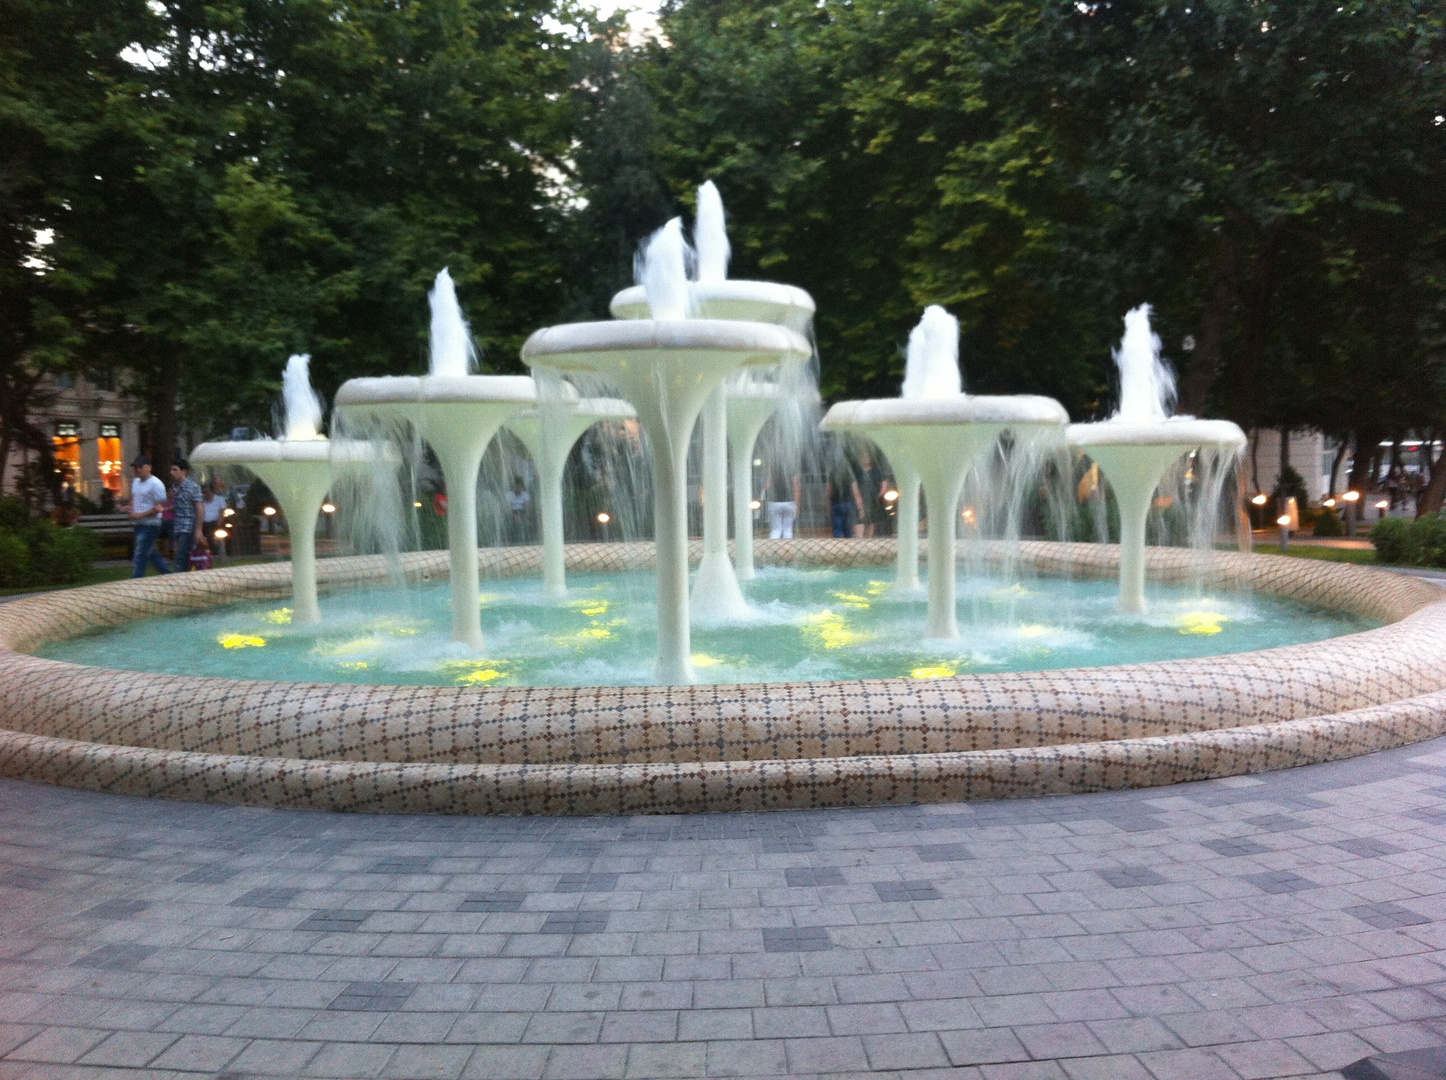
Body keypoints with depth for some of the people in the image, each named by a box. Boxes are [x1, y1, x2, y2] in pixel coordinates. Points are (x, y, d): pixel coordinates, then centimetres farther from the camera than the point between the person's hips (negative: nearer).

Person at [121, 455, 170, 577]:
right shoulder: (135, 482, 14)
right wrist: (129, 507, 5)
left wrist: (140, 515, -19)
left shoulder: (155, 484, -12)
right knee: (152, 554, 15)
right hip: (139, 525, 9)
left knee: (140, 556, -8)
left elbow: (158, 508, -15)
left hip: (150, 525, -9)